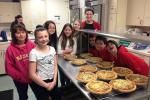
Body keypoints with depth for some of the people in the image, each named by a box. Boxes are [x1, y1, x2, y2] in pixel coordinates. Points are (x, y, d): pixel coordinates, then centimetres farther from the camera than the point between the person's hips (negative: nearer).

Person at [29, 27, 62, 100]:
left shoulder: (52, 49, -2)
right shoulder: (33, 53, -16)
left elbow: (55, 66, 3)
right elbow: (32, 74, -16)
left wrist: (54, 81, -6)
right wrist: (46, 85, -11)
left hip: (52, 81, 5)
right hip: (39, 83, -5)